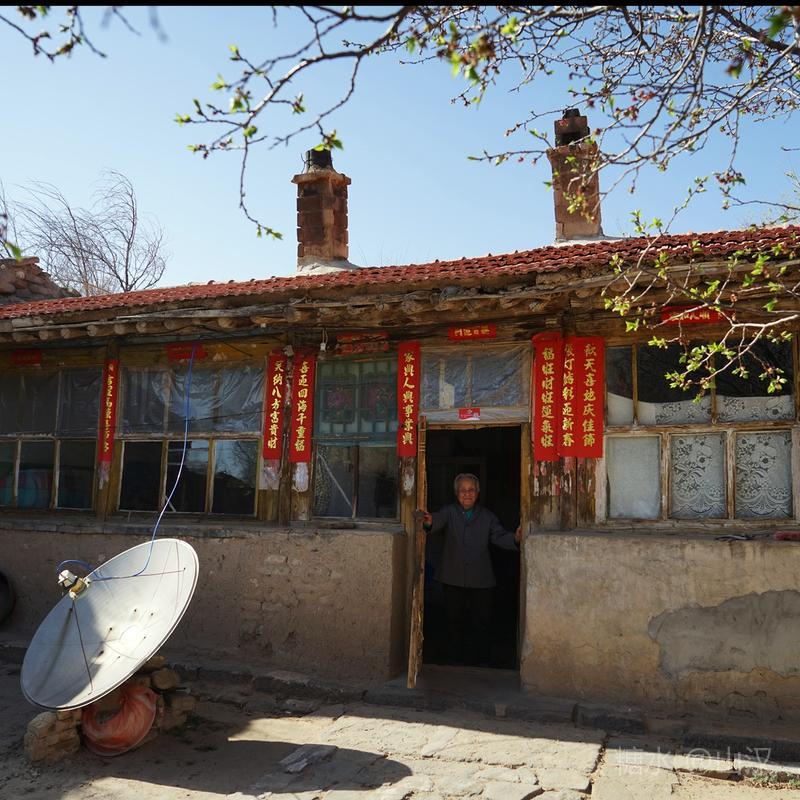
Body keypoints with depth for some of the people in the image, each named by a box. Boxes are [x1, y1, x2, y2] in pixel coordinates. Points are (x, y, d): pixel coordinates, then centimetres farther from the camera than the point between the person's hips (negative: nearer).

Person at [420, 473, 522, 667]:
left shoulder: (486, 516, 9)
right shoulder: (449, 512, 2)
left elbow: (500, 536, 1)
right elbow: (439, 520, -18)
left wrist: (515, 538, -22)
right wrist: (429, 522, -43)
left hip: (481, 579, 1)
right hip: (454, 578, -1)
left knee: (482, 621, 3)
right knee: (456, 621, 7)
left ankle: (482, 661, 17)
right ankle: (459, 659, 22)